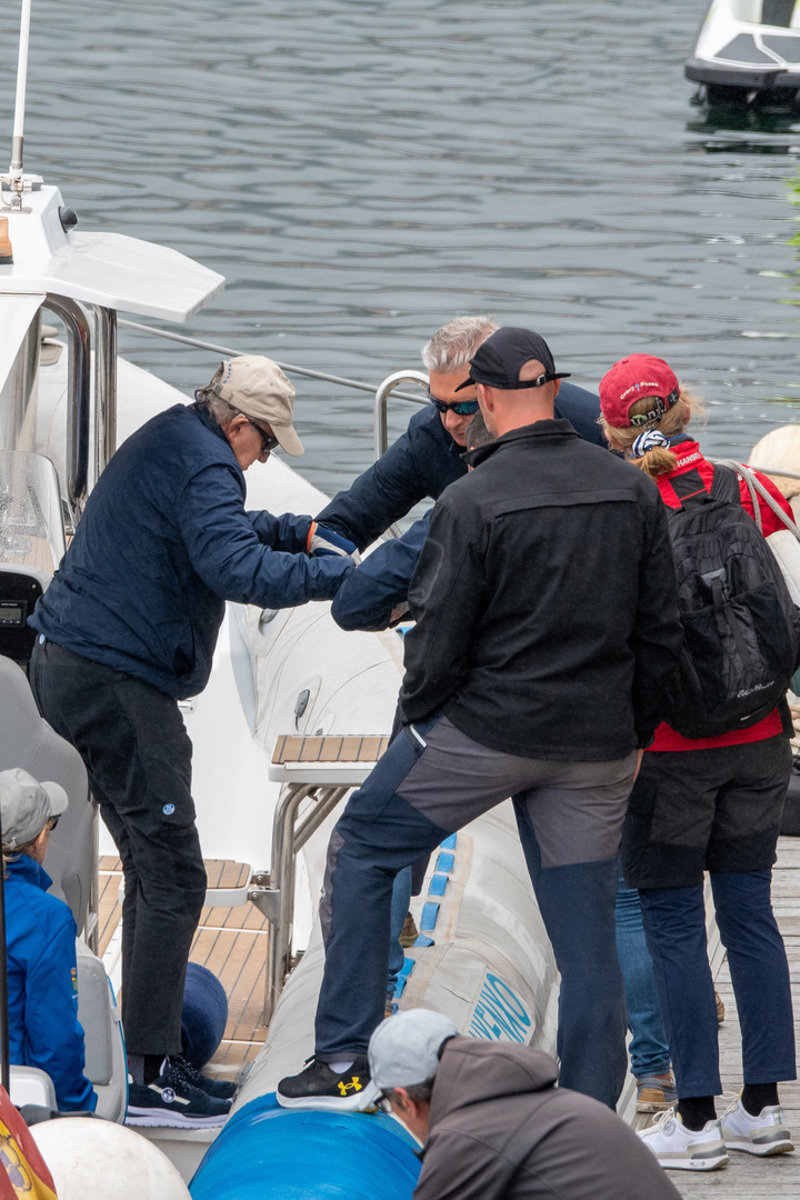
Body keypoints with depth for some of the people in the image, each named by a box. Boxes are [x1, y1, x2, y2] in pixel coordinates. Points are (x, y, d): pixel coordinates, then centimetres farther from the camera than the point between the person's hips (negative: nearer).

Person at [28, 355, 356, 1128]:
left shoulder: (166, 443, 19)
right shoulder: (201, 466, -14)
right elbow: (237, 569, -29)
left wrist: (295, 533, 25)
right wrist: (335, 573, -19)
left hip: (68, 666, 11)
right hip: (115, 680, -11)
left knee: (153, 869, 15)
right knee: (172, 878, -9)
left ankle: (156, 1058, 18)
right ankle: (150, 1079, -10)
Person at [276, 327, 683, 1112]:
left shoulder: (473, 502, -13)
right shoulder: (632, 493, 3)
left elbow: (438, 637, -11)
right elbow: (660, 628, 8)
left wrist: (417, 719, 7)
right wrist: (633, 730, 18)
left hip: (485, 731, -4)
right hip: (597, 746, 4)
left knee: (360, 849, 13)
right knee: (586, 935, 9)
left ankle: (345, 1058, 9)